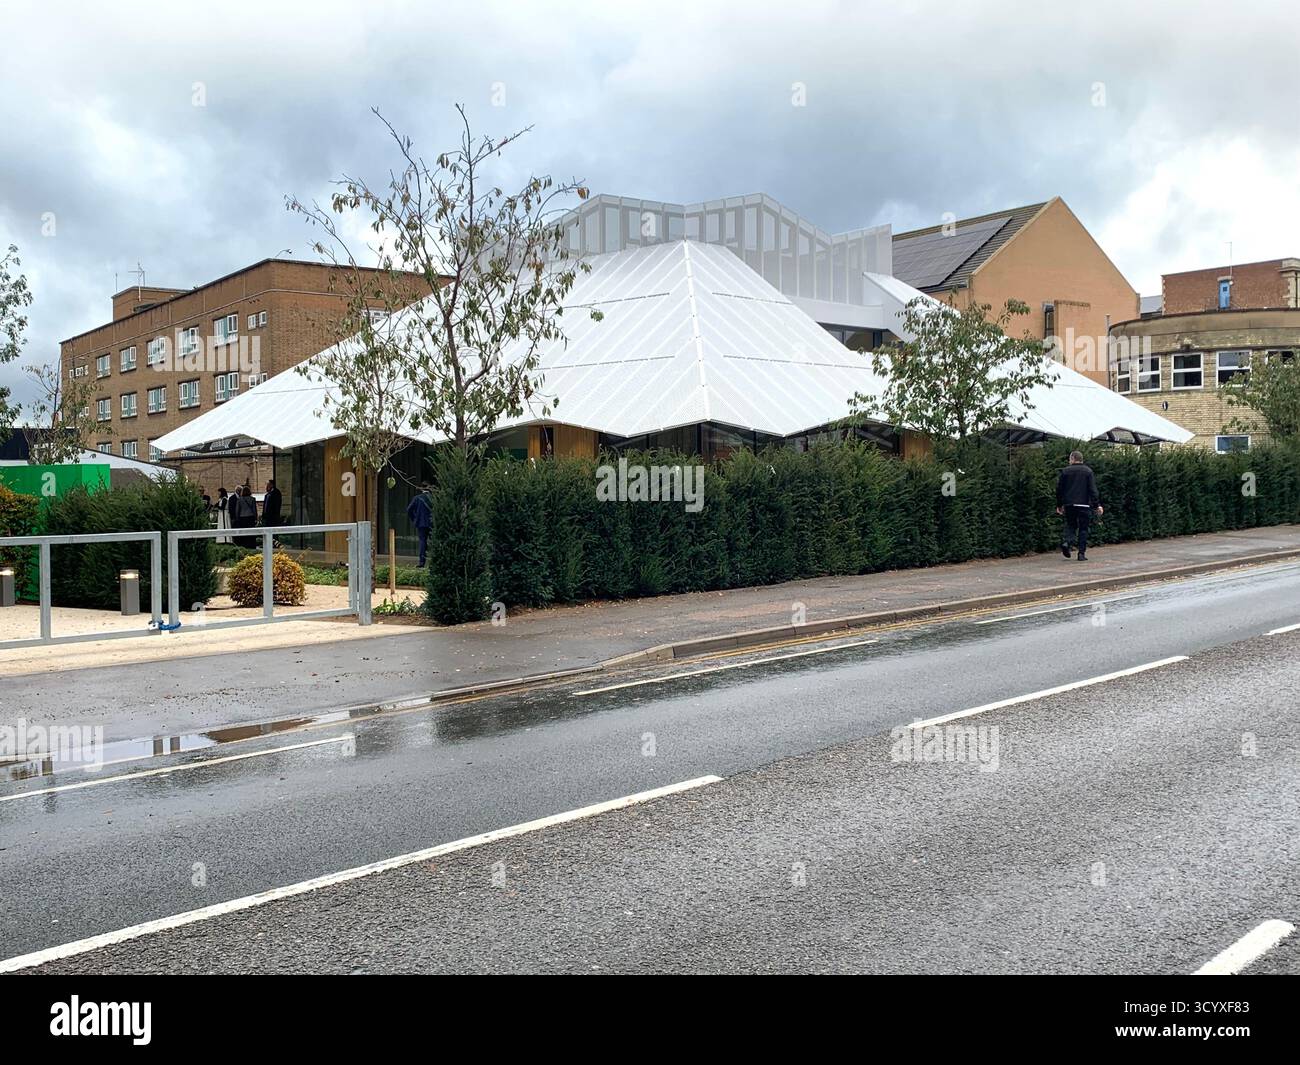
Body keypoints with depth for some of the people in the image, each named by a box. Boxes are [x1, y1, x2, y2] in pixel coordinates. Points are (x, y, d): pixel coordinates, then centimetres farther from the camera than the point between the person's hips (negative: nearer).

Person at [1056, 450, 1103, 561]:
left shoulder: (1065, 471, 4)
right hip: (1084, 505, -1)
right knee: (1083, 529, 5)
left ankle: (1067, 541, -14)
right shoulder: (1088, 471, 2)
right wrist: (1097, 505, -4)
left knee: (1071, 525, 15)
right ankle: (1082, 554, 0)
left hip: (1069, 505, 1)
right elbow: (1093, 489, -4)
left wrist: (1059, 505, 13)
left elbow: (1059, 489, 5)